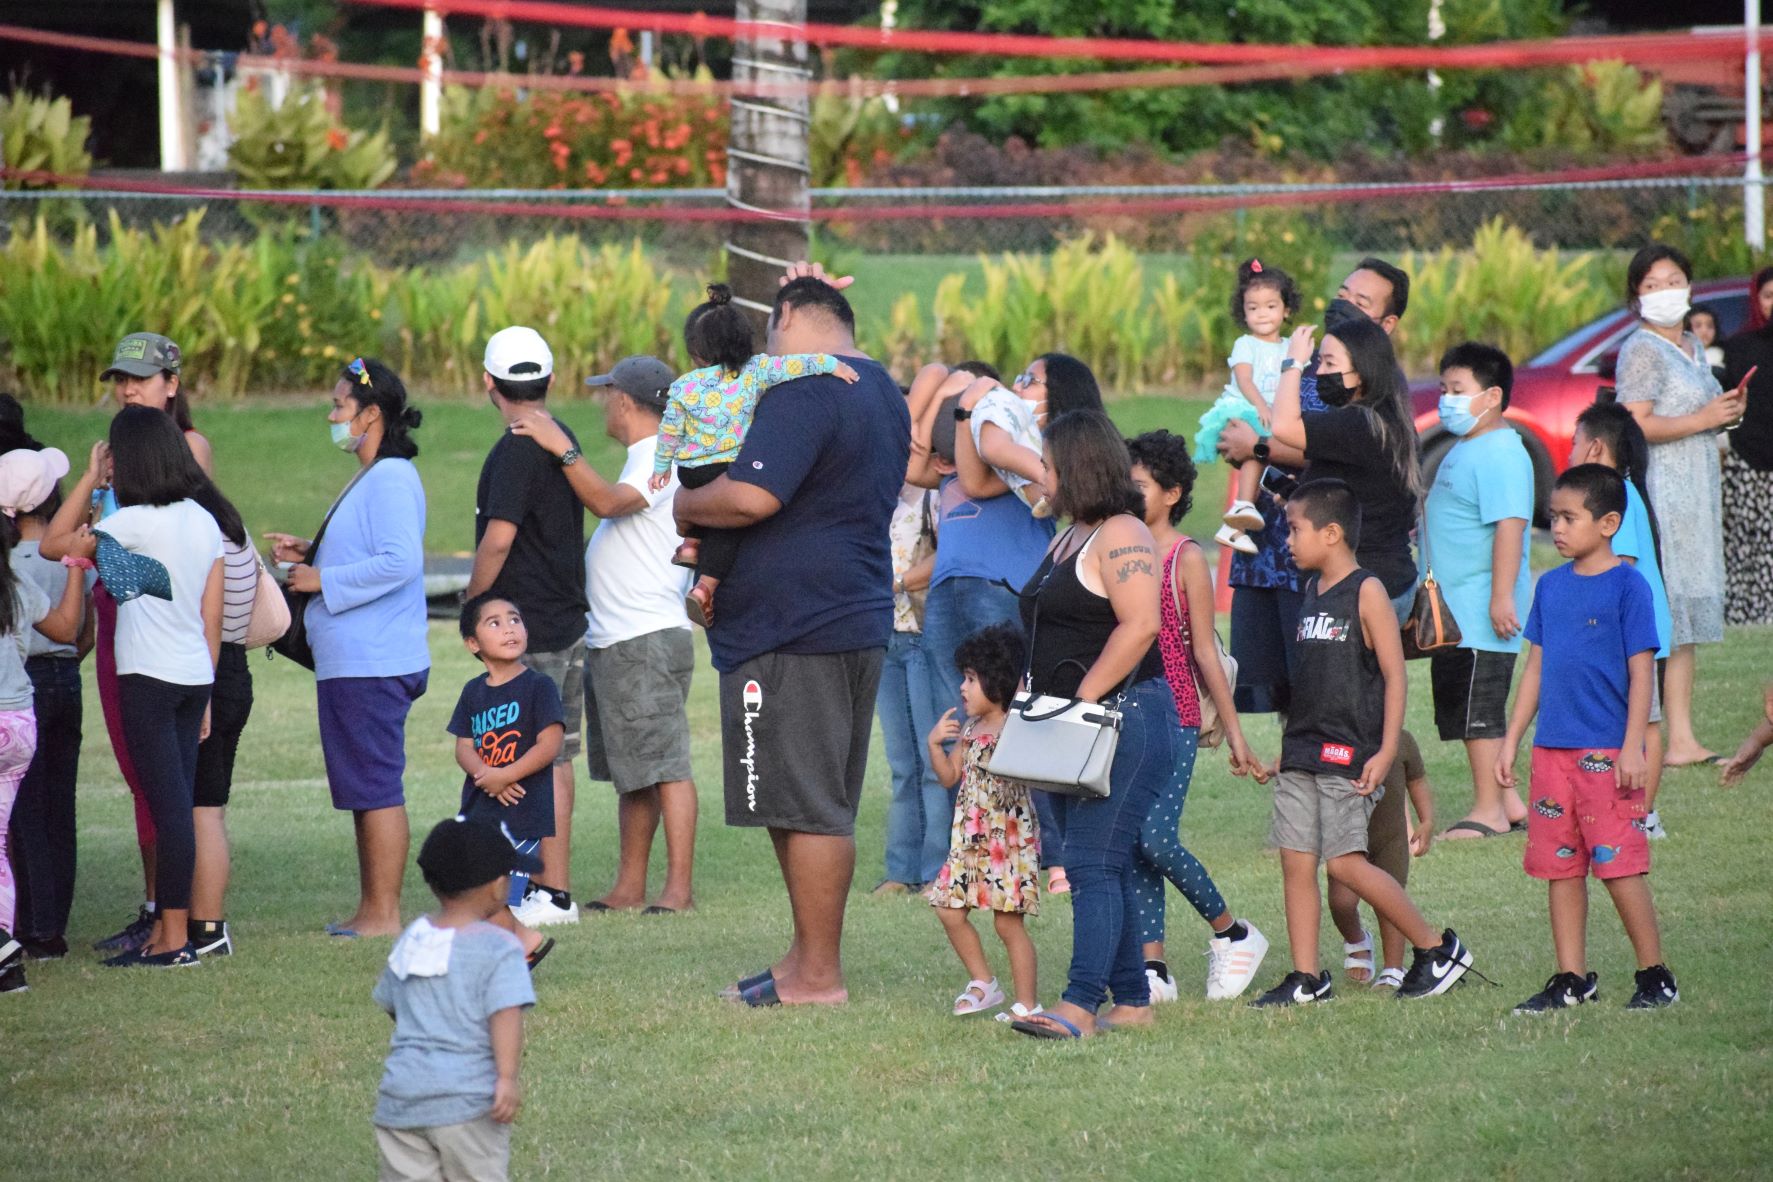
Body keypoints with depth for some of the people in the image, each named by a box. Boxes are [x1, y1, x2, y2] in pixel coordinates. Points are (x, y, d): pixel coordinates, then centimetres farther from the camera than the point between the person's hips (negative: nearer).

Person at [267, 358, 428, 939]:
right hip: (356, 661, 11)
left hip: (374, 666, -11)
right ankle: (370, 907, 19)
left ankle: (384, 914, -4)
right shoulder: (370, 478, 17)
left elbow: (399, 562, -26)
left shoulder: (391, 479, -16)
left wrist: (324, 580, -18)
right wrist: (310, 554, 15)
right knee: (365, 789, 14)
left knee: (376, 788, -7)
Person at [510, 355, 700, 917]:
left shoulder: (659, 458, -11)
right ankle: (630, 886, 16)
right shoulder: (646, 459, 20)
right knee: (631, 773, 12)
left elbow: (608, 501, -28)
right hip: (613, 640, 11)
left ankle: (678, 887, -12)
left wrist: (562, 448, -28)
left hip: (647, 640, -11)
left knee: (665, 765, -11)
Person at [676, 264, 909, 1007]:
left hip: (795, 634, -10)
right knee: (815, 806, 15)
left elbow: (753, 496, -25)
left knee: (804, 807, -7)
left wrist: (684, 506, -5)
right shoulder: (883, 394, 19)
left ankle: (818, 975, -5)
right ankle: (808, 958, 20)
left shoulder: (803, 391, -14)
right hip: (861, 620, 10)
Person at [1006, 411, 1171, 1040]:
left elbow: (1140, 626, -23)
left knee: (1093, 864, -15)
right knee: (1105, 867, 11)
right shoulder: (1070, 538, 19)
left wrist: (1083, 699, -23)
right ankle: (1131, 1001, 15)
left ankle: (1081, 1004, -21)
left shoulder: (1121, 537, -12)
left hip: (1123, 718, -10)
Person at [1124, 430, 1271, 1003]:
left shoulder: (1185, 558, -3)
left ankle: (1233, 933, 4)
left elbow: (1205, 653, -3)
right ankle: (1153, 967, 6)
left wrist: (1234, 733, -3)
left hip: (1173, 719, -6)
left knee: (1156, 839, -15)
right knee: (1133, 847, 3)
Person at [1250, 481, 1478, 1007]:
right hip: (1303, 753, 8)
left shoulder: (1366, 592, -9)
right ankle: (1307, 978, 6)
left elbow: (1394, 675, -12)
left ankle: (1439, 948, 2)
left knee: (1344, 860, -11)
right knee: (1296, 860, 2)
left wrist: (1385, 752, -18)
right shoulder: (1313, 592, 14)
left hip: (1348, 753, -8)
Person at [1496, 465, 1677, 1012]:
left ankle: (1655, 978, 4)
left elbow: (1641, 671, -8)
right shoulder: (1551, 586, 11)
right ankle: (1571, 980, 15)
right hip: (1553, 750, 6)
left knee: (1619, 865, -6)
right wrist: (1511, 741, 16)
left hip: (1606, 751, -6)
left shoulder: (1627, 586, -6)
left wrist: (1632, 747, -14)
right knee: (1559, 866, 8)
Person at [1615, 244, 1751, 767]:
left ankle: (1682, 738, 9)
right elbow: (1636, 425, -20)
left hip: (1695, 491, 9)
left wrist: (1728, 410, 8)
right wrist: (1704, 419, -18)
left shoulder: (1691, 349, 17)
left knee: (1686, 622, 8)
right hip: (1659, 495, -9)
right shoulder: (1642, 351, -10)